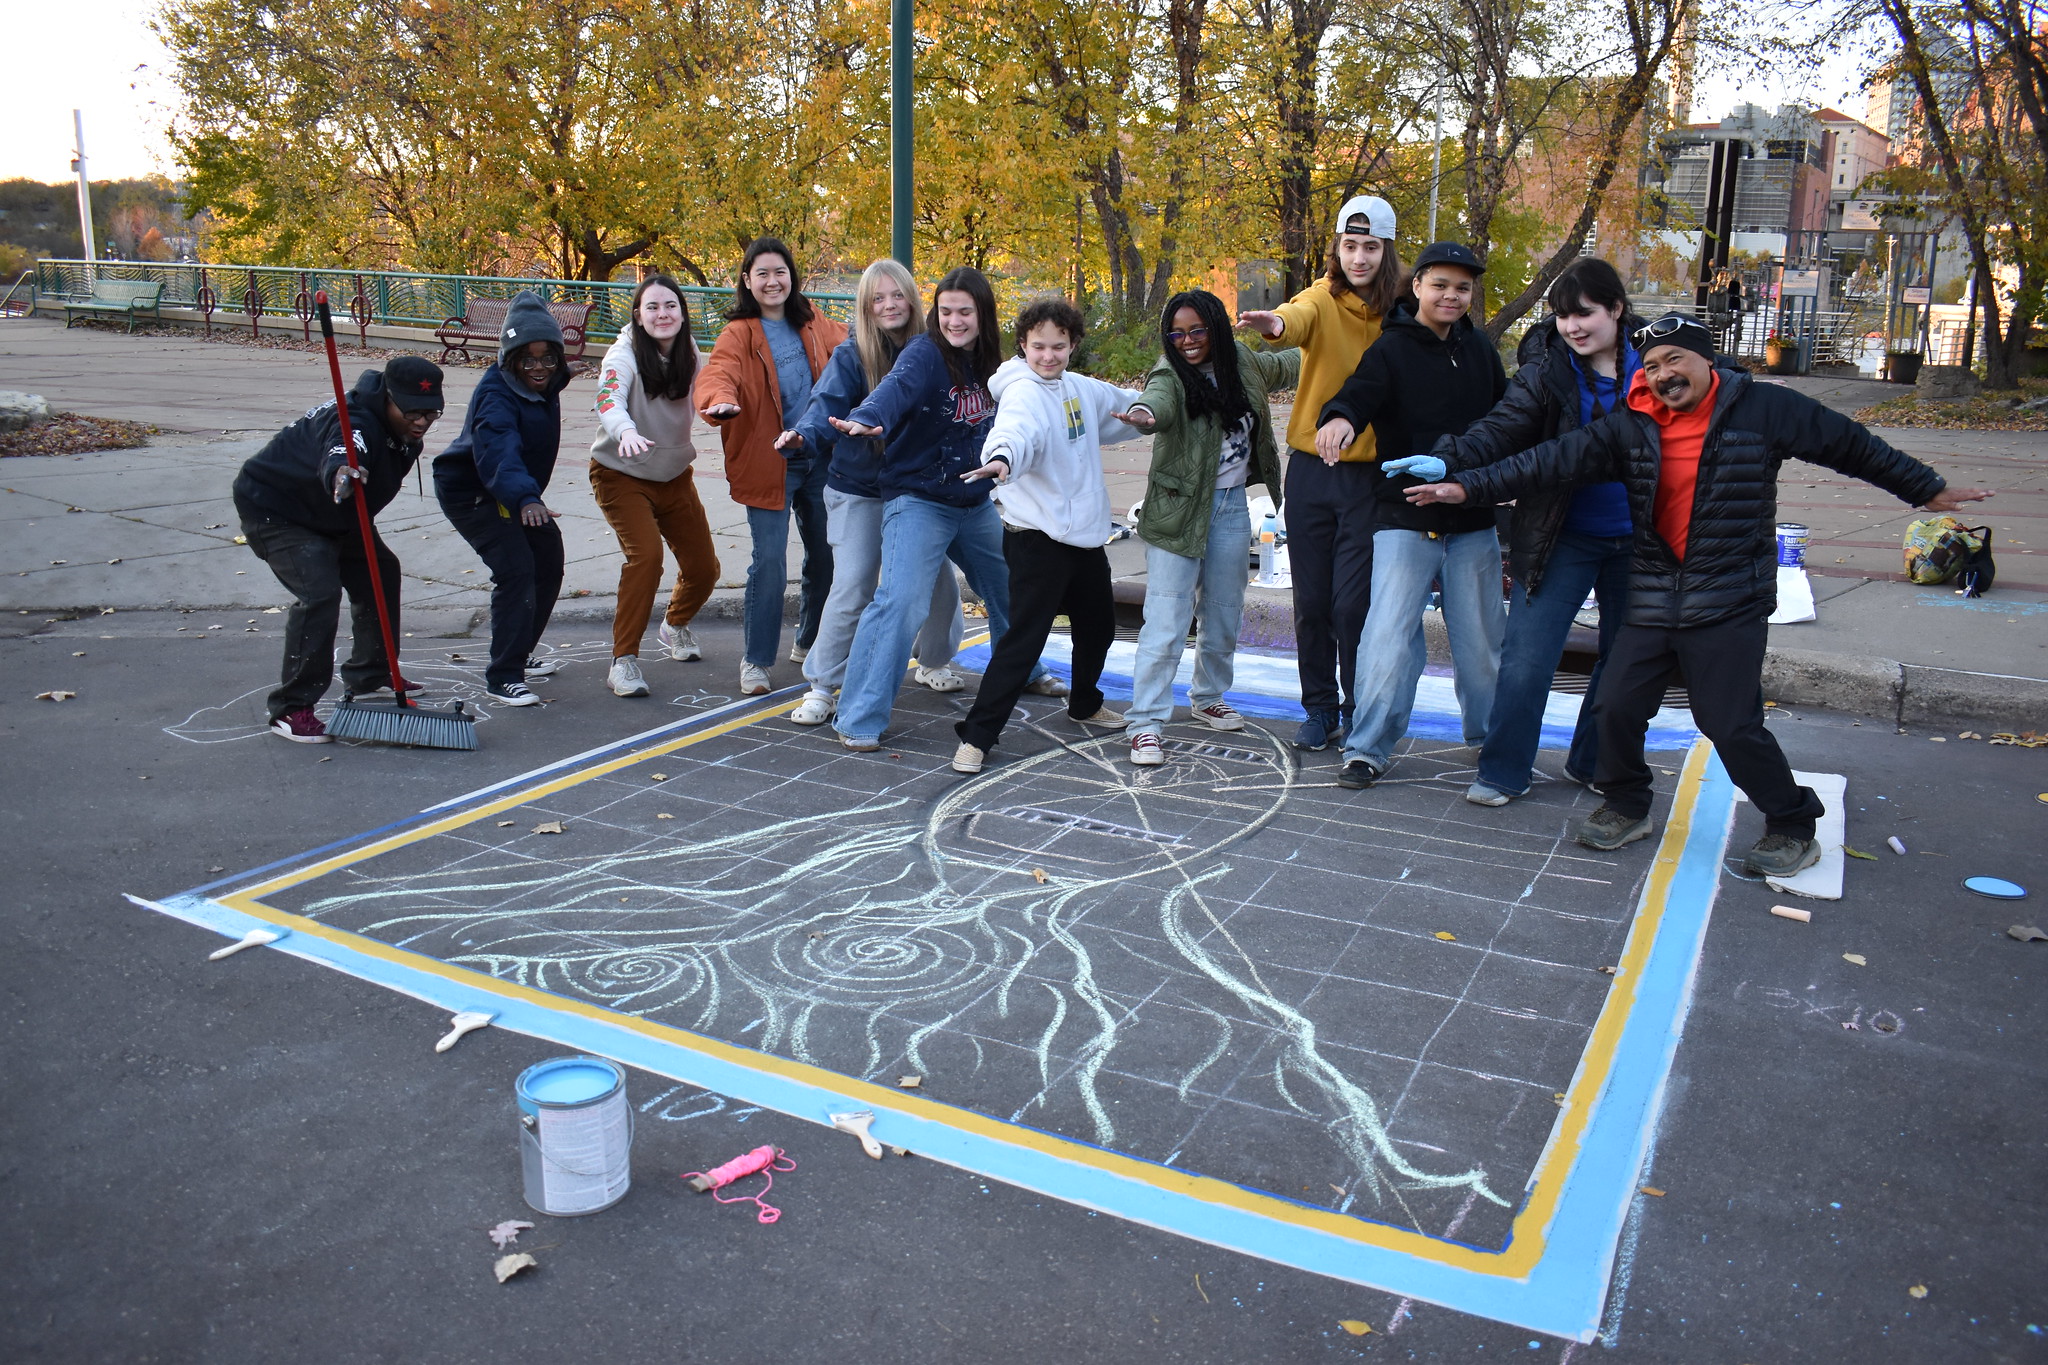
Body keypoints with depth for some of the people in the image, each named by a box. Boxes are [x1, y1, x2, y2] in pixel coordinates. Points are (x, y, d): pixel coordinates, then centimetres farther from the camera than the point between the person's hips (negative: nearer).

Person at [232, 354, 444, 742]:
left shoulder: (404, 428, -7)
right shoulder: (358, 423, -36)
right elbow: (337, 457, -59)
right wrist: (342, 473, -80)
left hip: (330, 511, 10)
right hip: (274, 508, -9)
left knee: (380, 572, 11)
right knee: (319, 591, -23)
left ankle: (369, 676, 29)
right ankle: (290, 709, -15)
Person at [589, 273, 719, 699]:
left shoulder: (688, 352, -3)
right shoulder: (624, 356, -20)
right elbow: (609, 400, -40)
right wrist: (625, 431, -59)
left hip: (674, 475, 5)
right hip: (622, 475, -5)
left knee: (704, 567, 7)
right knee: (645, 555, -26)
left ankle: (676, 625, 40)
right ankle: (623, 660, -16)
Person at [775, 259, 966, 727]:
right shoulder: (850, 355, -12)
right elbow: (827, 405, -23)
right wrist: (803, 435, -42)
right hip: (859, 493, -3)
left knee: (939, 580, 9)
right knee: (851, 589, -8)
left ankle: (934, 663, 36)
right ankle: (822, 686, 6)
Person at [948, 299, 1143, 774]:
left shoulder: (1080, 388, 7)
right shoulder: (1022, 392, -16)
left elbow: (1122, 406, 29)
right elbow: (1016, 429, -40)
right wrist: (1002, 457, -60)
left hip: (1086, 533, 9)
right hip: (1038, 535, -8)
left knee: (1098, 625, 23)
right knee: (1023, 638, -12)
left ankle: (1084, 703, 47)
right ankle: (977, 735, -5)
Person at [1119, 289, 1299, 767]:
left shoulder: (1242, 364, 3)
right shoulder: (1171, 376, -14)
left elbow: (1283, 366, 24)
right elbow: (1159, 400, -37)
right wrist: (1142, 412, -59)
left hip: (1231, 507, 6)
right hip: (1179, 510, -6)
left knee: (1225, 612, 17)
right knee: (1167, 621, -10)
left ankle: (1208, 697, 38)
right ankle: (1145, 722, -4)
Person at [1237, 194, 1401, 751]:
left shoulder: (1399, 312, -1)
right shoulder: (1322, 298, -5)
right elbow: (1301, 316, -29)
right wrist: (1277, 323, -52)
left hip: (1369, 474, -1)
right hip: (1311, 470, 1)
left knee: (1352, 603, -2)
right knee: (1312, 601, 8)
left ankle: (1359, 713, 17)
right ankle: (1320, 708, 25)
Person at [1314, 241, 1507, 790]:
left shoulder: (1480, 348, 11)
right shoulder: (1393, 348, -4)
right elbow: (1361, 392, -23)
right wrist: (1340, 416, -45)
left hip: (1474, 522, 4)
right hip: (1406, 520, -4)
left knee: (1481, 639, 12)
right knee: (1389, 635, -10)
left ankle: (1491, 735, 31)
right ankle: (1368, 748, 0)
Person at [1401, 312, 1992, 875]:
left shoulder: (1765, 409, -4)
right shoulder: (1632, 427, 1)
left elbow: (1852, 446, 7)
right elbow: (1555, 459, -8)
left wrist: (1927, 489, 18)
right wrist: (1469, 485, -18)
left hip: (1730, 602, -4)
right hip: (1652, 600, 4)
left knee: (1732, 725, -7)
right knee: (1617, 706, 2)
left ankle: (1794, 829, 15)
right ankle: (1626, 807, 27)